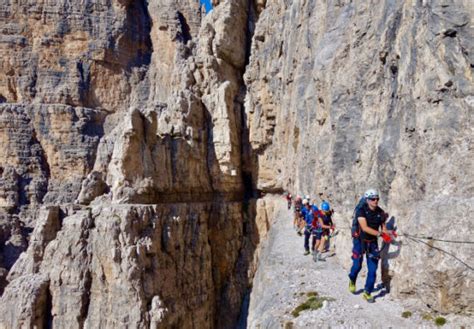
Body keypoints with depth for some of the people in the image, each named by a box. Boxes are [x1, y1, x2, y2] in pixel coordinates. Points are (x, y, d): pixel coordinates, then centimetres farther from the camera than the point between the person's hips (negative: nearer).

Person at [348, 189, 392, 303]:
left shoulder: (380, 212, -6)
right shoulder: (361, 210, -20)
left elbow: (383, 227, 4)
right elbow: (365, 228, -29)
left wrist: (387, 235, -16)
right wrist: (380, 234, -37)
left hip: (372, 242, 3)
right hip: (360, 241, -3)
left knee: (373, 269, -1)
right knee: (357, 265, 7)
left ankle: (367, 293, 12)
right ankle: (352, 281, 39)